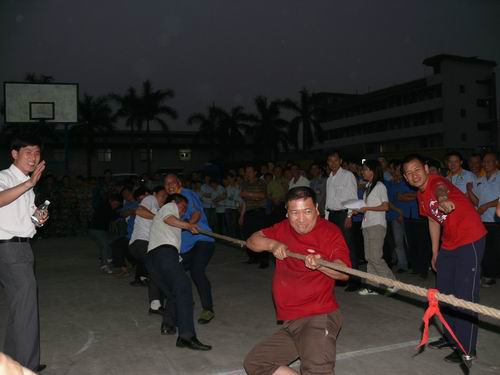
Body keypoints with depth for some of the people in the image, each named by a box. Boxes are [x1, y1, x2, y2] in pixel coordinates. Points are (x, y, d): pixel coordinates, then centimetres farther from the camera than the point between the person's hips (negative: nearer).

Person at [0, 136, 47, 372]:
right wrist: (30, 183, -41)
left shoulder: (26, 183, 16)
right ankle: (27, 366, 0)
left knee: (20, 304, 14)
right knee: (26, 304, -9)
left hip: (23, 246, 9)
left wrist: (39, 216, 9)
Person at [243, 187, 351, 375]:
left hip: (319, 317, -7)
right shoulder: (283, 229, 11)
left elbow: (344, 272, -18)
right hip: (290, 323, 7)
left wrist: (320, 265, -38)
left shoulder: (330, 231, -7)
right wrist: (272, 244, -7)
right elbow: (252, 241, 12)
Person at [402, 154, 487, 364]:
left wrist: (444, 200, -71)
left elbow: (442, 190, -47)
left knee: (465, 295, -6)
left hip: (470, 241, -9)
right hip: (449, 243, 9)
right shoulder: (421, 196, 5)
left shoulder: (436, 182, -21)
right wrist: (435, 252, 20)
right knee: (445, 291, 17)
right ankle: (451, 336, 34)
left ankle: (467, 350, 4)